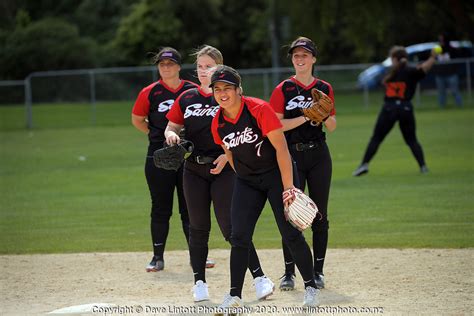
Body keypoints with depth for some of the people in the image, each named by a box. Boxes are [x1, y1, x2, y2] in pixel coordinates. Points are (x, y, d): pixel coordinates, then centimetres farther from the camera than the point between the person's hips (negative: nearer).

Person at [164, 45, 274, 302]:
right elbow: (171, 127, 13)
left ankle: (259, 278, -6)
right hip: (194, 170, 4)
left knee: (231, 227, -10)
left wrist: (227, 155, -16)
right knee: (198, 227, 7)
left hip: (223, 169, -4)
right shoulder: (186, 98, 9)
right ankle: (199, 283, 14)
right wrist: (171, 135, -10)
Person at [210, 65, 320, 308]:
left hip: (276, 173, -4)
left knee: (291, 234, -6)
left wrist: (287, 186, -25)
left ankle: (311, 287, 8)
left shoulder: (259, 109, -19)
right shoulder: (218, 123, -3)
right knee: (239, 237, -5)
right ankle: (234, 295, 0)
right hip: (246, 181, 5)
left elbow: (281, 147, -21)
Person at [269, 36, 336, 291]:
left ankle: (318, 271, 10)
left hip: (319, 155, 3)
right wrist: (305, 117, -17)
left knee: (320, 214, 3)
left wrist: (324, 114, -12)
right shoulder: (283, 89, 0)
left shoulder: (324, 88, 8)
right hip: (292, 155, -2)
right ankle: (289, 272, 3)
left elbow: (332, 127, 9)